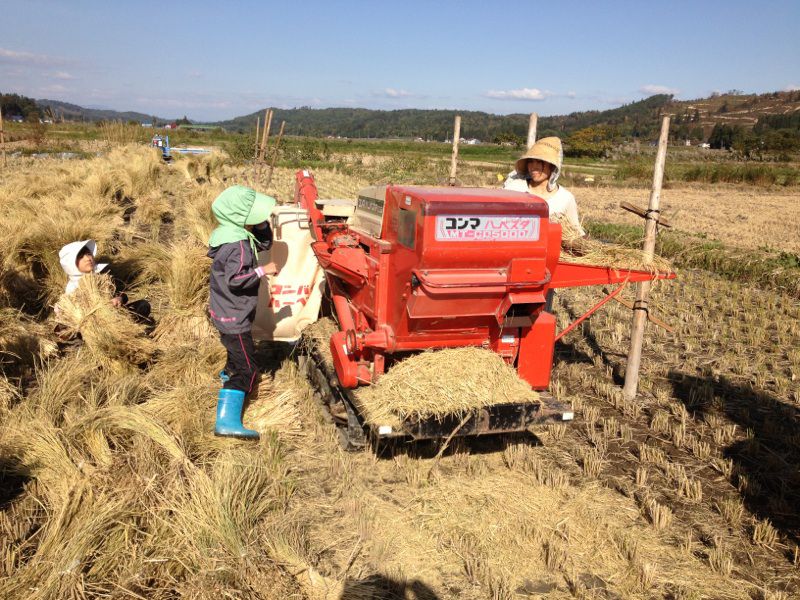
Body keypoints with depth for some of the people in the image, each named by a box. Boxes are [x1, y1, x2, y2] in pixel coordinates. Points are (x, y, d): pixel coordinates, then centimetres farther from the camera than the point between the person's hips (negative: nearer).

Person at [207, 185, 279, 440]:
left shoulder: (237, 235, 6)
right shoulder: (238, 244, -25)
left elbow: (265, 242, 16)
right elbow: (235, 279, -32)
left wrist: (260, 222, 0)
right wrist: (262, 271, -25)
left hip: (227, 312, 11)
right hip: (234, 317, -11)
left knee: (239, 351, 36)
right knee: (246, 368, -12)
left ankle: (227, 374, 64)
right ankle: (227, 421, -18)